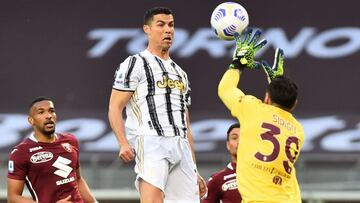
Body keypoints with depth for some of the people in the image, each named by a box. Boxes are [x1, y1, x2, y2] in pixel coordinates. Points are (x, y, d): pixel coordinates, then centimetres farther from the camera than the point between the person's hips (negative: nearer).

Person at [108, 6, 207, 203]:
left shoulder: (180, 73, 28)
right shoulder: (135, 64, 6)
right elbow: (114, 107, -2)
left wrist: (194, 171, 22)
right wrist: (123, 143, -19)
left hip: (181, 148, 7)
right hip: (150, 142, -7)